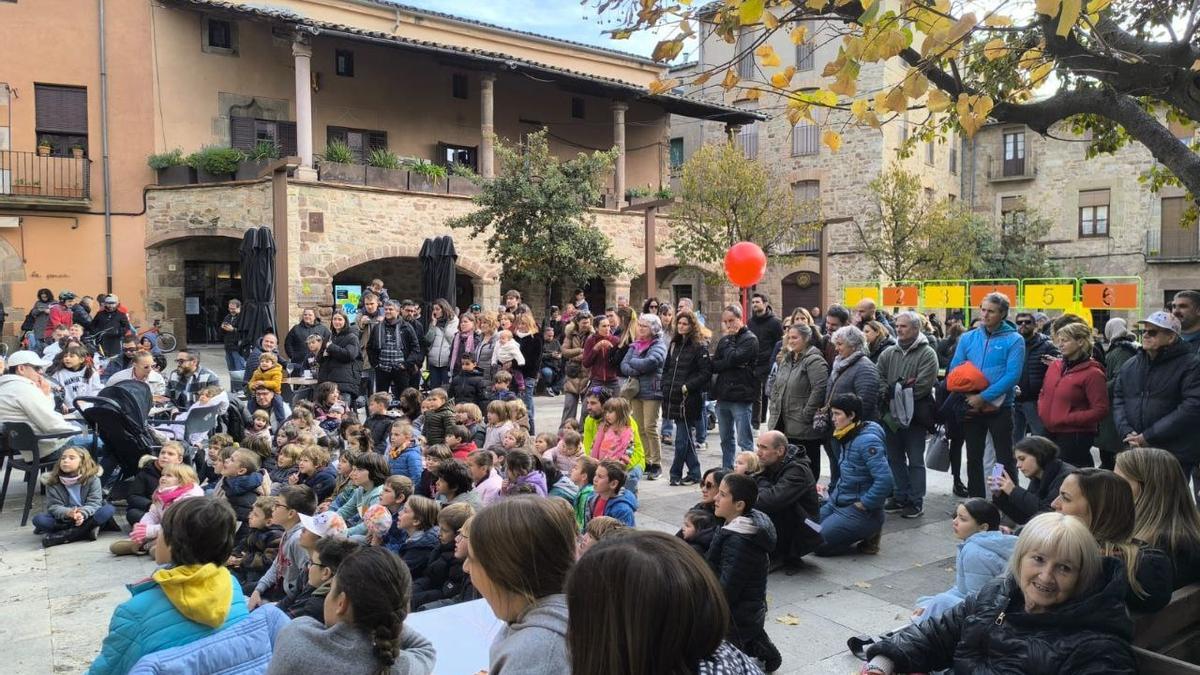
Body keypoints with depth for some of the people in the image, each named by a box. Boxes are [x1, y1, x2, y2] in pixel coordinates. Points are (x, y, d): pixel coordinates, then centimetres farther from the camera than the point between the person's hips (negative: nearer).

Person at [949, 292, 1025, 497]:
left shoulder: (1014, 340, -8)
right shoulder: (968, 338, 5)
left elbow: (1012, 376, -17)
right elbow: (954, 370, 5)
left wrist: (983, 397, -20)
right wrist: (967, 396, -9)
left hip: (999, 408, -4)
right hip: (971, 408, 4)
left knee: (1005, 459, 1)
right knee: (973, 458, 13)